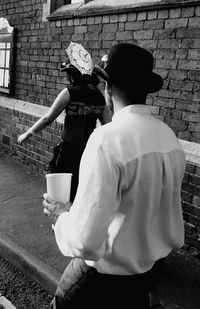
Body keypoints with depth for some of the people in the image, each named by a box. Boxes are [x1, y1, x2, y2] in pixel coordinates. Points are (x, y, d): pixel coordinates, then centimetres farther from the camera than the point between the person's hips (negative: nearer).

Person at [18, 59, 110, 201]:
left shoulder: (70, 92, -10)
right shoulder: (99, 96, 4)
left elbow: (48, 119, -7)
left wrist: (27, 134, 4)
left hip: (70, 148, -5)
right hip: (90, 150, 6)